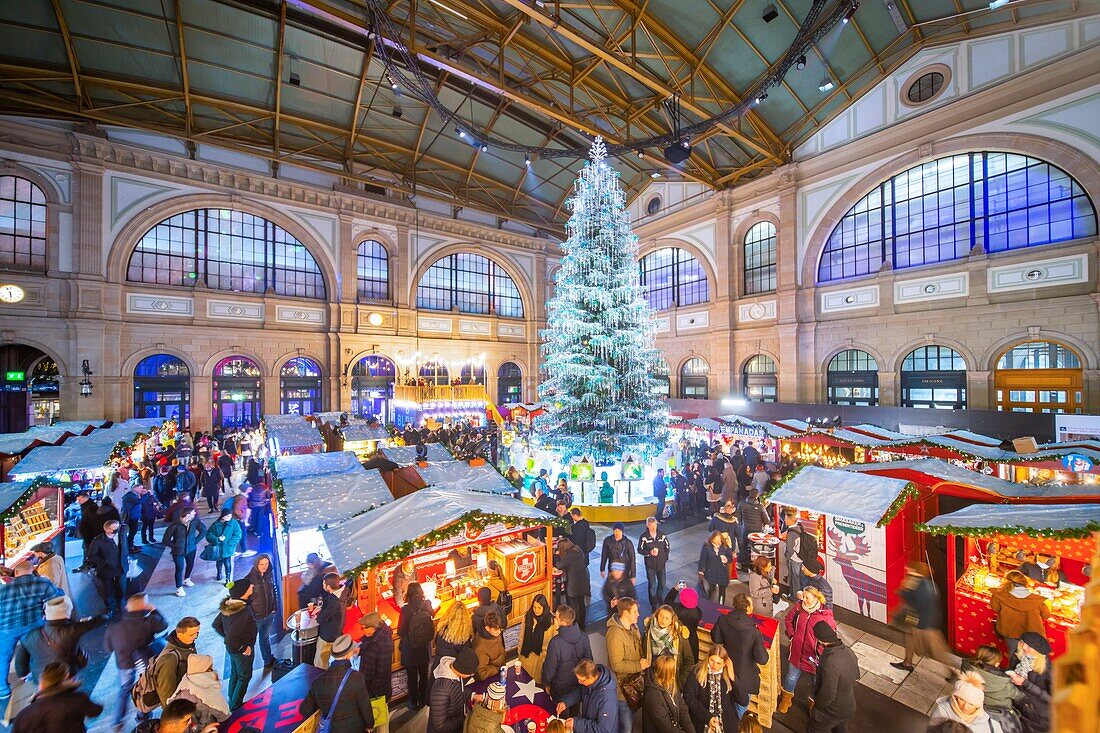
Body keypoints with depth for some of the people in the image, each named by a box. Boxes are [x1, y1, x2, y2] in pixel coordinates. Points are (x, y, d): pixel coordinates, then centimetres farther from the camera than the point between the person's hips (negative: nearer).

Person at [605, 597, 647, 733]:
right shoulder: (615, 634, -28)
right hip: (622, 687, -8)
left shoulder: (633, 627, 0)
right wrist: (639, 666, -21)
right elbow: (617, 665, -25)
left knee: (629, 721, 23)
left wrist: (644, 662, -2)